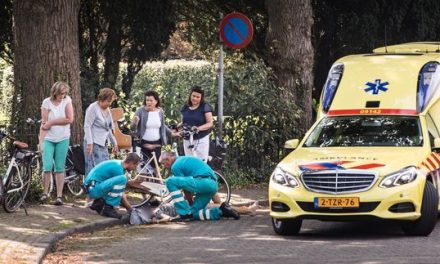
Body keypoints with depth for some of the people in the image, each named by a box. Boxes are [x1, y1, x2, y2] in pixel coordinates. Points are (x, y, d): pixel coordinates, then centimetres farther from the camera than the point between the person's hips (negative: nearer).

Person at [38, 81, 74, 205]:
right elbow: (44, 123, -5)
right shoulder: (47, 102, -2)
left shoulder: (67, 100, 0)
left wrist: (52, 122, -10)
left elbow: (69, 119, -8)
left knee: (59, 168, 2)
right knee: (47, 167, -9)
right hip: (48, 139, -1)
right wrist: (40, 141, -13)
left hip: (62, 139, 1)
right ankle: (45, 193, 6)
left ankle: (59, 195, 3)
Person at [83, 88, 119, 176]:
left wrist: (114, 142, 25)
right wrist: (89, 143, -21)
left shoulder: (107, 110, 17)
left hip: (103, 144, 9)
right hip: (94, 144, -9)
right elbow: (87, 126, -14)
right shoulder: (93, 108, -8)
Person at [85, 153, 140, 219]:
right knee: (123, 179, -26)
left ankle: (98, 203, 16)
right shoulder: (118, 168, -16)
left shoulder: (117, 163, 13)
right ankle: (108, 208, -18)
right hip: (94, 189, -10)